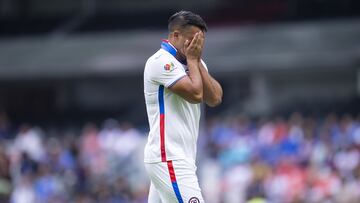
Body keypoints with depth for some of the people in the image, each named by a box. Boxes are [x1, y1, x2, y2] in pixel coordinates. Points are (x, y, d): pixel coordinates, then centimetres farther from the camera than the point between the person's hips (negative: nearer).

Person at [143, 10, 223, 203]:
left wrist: (197, 61, 0)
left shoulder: (194, 63, 17)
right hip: (169, 160, -9)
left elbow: (215, 98, 5)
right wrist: (191, 59, -4)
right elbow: (195, 94, -18)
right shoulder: (161, 61, -9)